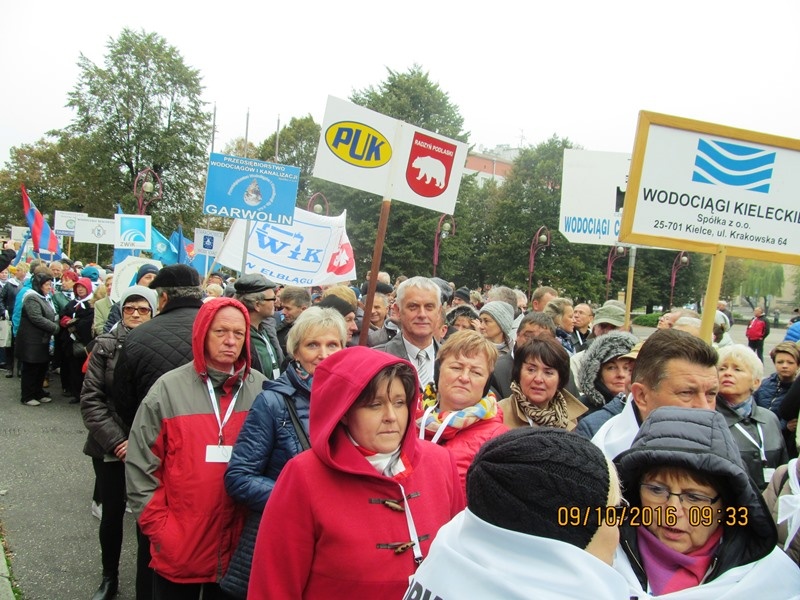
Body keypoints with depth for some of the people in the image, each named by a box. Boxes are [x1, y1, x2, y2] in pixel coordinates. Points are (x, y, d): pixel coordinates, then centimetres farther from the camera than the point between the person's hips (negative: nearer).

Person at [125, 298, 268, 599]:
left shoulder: (262, 390, -1)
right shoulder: (170, 388, -6)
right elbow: (140, 467, -4)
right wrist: (160, 529, -8)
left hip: (241, 547, 2)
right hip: (178, 551, -1)